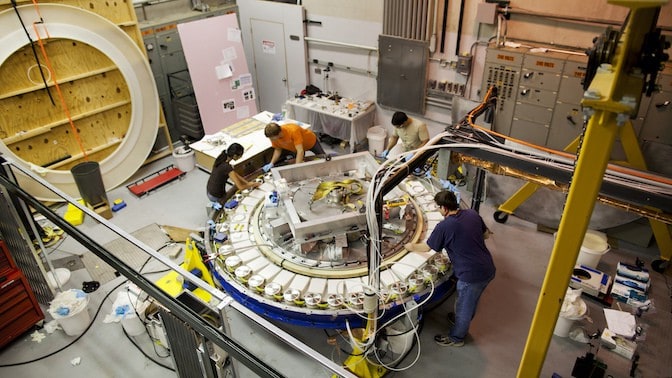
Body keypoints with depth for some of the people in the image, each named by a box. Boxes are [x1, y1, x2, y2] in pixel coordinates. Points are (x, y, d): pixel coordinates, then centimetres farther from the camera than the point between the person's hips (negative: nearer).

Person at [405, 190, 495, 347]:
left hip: (471, 275, -7)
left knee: (464, 307, 17)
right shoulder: (472, 213, -2)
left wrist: (412, 247, 14)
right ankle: (462, 322, 56)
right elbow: (486, 234, 14)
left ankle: (456, 338, 40)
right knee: (471, 301, 31)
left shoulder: (444, 226, -19)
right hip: (488, 269, 7)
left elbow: (426, 247, -5)